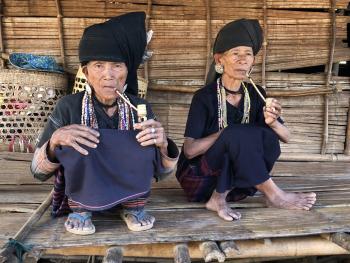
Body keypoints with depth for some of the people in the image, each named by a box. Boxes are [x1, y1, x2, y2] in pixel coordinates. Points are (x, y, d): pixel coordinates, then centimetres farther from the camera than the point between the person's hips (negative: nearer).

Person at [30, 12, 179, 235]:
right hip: (83, 193, -1)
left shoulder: (140, 107, -7)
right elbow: (38, 172, -9)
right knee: (80, 145, -30)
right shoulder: (68, 106, -12)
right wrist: (55, 140, -30)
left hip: (129, 191, 1)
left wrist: (163, 144, -27)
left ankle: (134, 207, -4)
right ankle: (79, 210, -6)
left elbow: (161, 172, -5)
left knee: (145, 142, -26)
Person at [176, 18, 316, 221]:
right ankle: (272, 194, -17)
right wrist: (227, 134, -26)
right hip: (200, 175, -4)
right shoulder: (205, 97, -16)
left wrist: (272, 122, -25)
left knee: (266, 135, -22)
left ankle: (220, 197, -18)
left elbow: (286, 137, -4)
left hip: (234, 176, 5)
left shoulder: (255, 94, -2)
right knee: (236, 134, -31)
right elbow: (189, 150, -21)